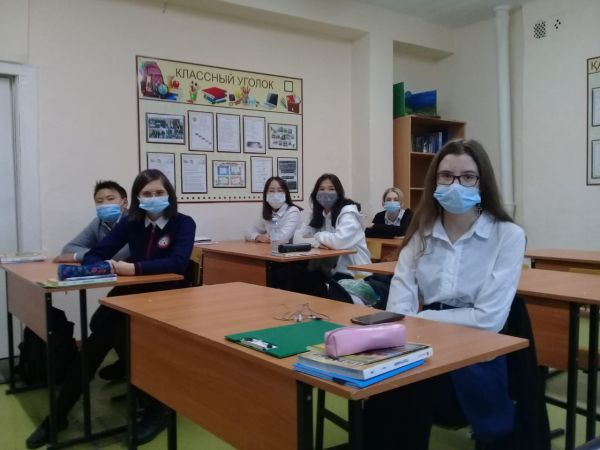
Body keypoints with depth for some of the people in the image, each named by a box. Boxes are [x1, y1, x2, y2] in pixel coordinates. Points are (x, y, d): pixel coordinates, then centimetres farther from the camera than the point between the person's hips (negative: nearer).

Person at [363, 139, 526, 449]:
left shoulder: (508, 235, -5)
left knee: (398, 396, -29)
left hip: (477, 360, -3)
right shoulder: (421, 233, 7)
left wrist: (421, 318, -9)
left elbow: (488, 319, -13)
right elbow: (398, 308, -3)